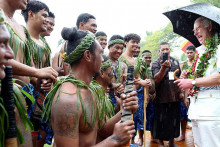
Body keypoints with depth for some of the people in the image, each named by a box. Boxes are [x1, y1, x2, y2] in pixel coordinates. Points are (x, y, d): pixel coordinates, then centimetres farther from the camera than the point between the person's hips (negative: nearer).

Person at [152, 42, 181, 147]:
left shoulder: (175, 62, 11)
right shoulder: (156, 63, -6)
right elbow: (157, 79, -20)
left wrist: (181, 91, 14)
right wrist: (163, 67, -35)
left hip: (175, 96, 5)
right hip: (162, 97, -5)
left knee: (174, 119, 14)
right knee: (162, 120, 3)